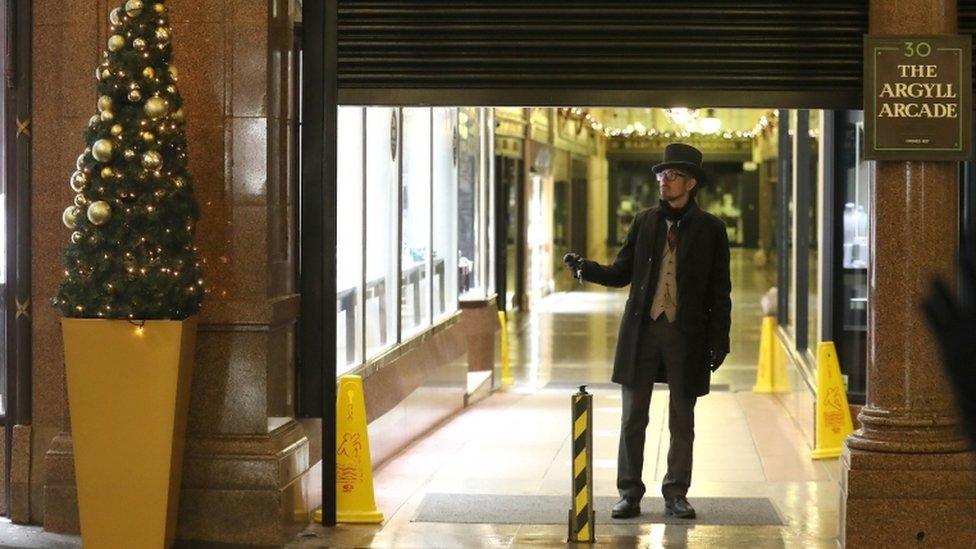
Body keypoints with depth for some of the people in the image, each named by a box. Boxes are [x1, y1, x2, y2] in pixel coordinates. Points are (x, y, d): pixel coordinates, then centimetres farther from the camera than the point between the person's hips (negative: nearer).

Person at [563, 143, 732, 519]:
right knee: (632, 418, 3)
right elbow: (621, 273, 11)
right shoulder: (645, 221, 8)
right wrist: (586, 269, -8)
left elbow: (720, 291, 2)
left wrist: (719, 340, -4)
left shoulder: (710, 229, 1)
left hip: (686, 335, -2)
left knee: (682, 422, 6)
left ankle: (676, 495, 15)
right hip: (641, 332, 2)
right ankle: (629, 495, 11)